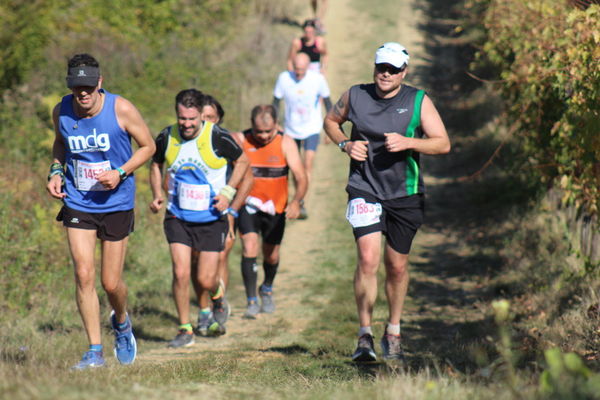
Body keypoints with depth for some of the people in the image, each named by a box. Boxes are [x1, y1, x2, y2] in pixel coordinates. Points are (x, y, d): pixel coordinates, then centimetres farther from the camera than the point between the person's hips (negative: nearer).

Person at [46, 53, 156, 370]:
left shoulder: (121, 110, -14)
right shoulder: (61, 112, -5)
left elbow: (147, 146, -2)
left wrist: (121, 172, -17)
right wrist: (56, 171, -1)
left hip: (116, 204, -2)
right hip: (77, 204, 2)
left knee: (111, 282, 3)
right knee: (84, 274, -11)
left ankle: (121, 321, 39)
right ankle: (95, 352, -1)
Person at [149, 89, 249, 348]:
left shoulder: (217, 137, -14)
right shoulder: (166, 138, -6)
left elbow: (242, 162, 3)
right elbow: (156, 164, 15)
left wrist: (228, 192, -9)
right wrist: (157, 194, 0)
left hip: (211, 219, -2)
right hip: (177, 217, 2)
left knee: (205, 280, -1)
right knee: (181, 273, -11)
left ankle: (218, 296, 37)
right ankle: (185, 330, 5)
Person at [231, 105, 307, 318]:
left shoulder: (285, 143, -11)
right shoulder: (241, 141, -10)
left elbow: (301, 177, -18)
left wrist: (296, 201, -35)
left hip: (275, 208, 1)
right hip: (248, 205, -1)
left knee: (271, 256, 14)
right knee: (249, 248, -19)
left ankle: (267, 289, 44)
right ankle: (252, 301, -13)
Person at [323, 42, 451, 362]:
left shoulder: (419, 101, -4)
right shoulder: (355, 96, -1)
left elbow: (443, 144, -8)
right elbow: (331, 121, 18)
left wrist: (407, 142, -23)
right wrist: (346, 144, -2)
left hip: (405, 194, 1)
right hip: (365, 189, -1)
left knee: (397, 266, 10)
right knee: (368, 258, -18)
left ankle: (393, 333, 30)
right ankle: (365, 334, -10)